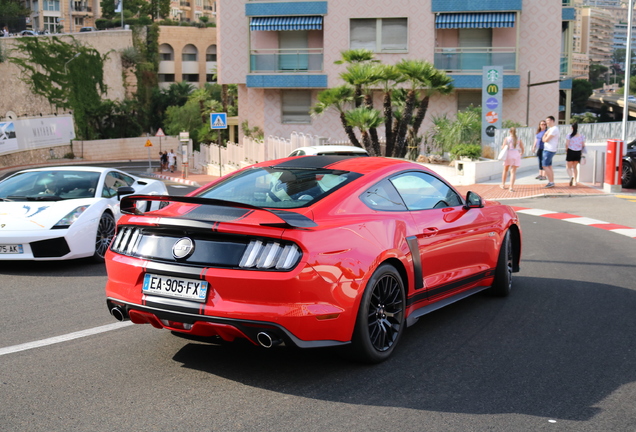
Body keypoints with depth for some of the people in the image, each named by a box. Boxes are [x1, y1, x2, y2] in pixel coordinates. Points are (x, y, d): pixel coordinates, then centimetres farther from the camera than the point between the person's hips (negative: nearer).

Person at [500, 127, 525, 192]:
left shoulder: (506, 139, -2)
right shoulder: (519, 139, 4)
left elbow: (503, 148, -7)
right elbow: (522, 149, 6)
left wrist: (502, 146, 16)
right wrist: (521, 153, 25)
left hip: (508, 155, -1)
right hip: (516, 156, 1)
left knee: (505, 170, 19)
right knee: (513, 171, 1)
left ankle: (503, 184, 30)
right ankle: (511, 187, -10)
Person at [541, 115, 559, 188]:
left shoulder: (554, 129, -15)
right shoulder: (550, 129, 17)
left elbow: (546, 140, -17)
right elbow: (543, 140, 16)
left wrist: (546, 134, 1)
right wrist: (546, 134, -1)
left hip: (549, 150, -10)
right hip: (547, 149, 10)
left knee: (545, 166, -11)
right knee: (549, 166, 10)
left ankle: (551, 182, -9)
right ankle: (551, 182, 12)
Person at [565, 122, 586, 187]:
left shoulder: (569, 136, -11)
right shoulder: (582, 136, -3)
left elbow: (566, 145, -11)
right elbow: (583, 145, 0)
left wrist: (566, 151, 4)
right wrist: (582, 152, 15)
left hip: (570, 152, -3)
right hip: (578, 153, 3)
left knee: (569, 167, 8)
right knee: (575, 167, 19)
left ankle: (571, 176, -21)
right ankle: (574, 181, 17)